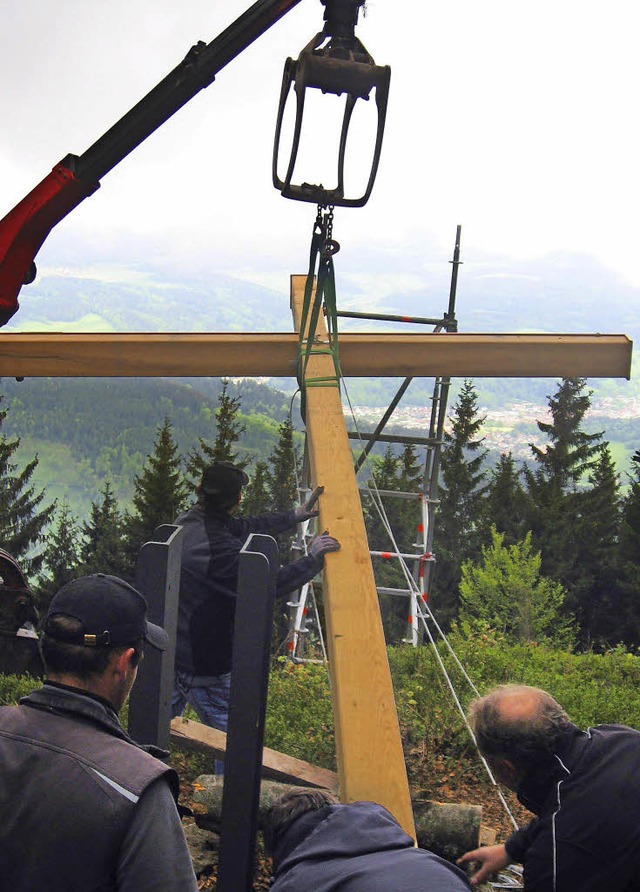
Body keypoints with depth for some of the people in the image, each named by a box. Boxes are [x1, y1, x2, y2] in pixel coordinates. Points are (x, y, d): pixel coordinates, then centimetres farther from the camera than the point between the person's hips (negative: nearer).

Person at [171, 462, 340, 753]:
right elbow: (271, 583, -24)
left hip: (168, 649, 9)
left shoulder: (187, 521, 1)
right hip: (203, 663, -9)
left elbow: (245, 526, 13)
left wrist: (295, 516, 16)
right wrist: (314, 557, -12)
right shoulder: (220, 548, -27)